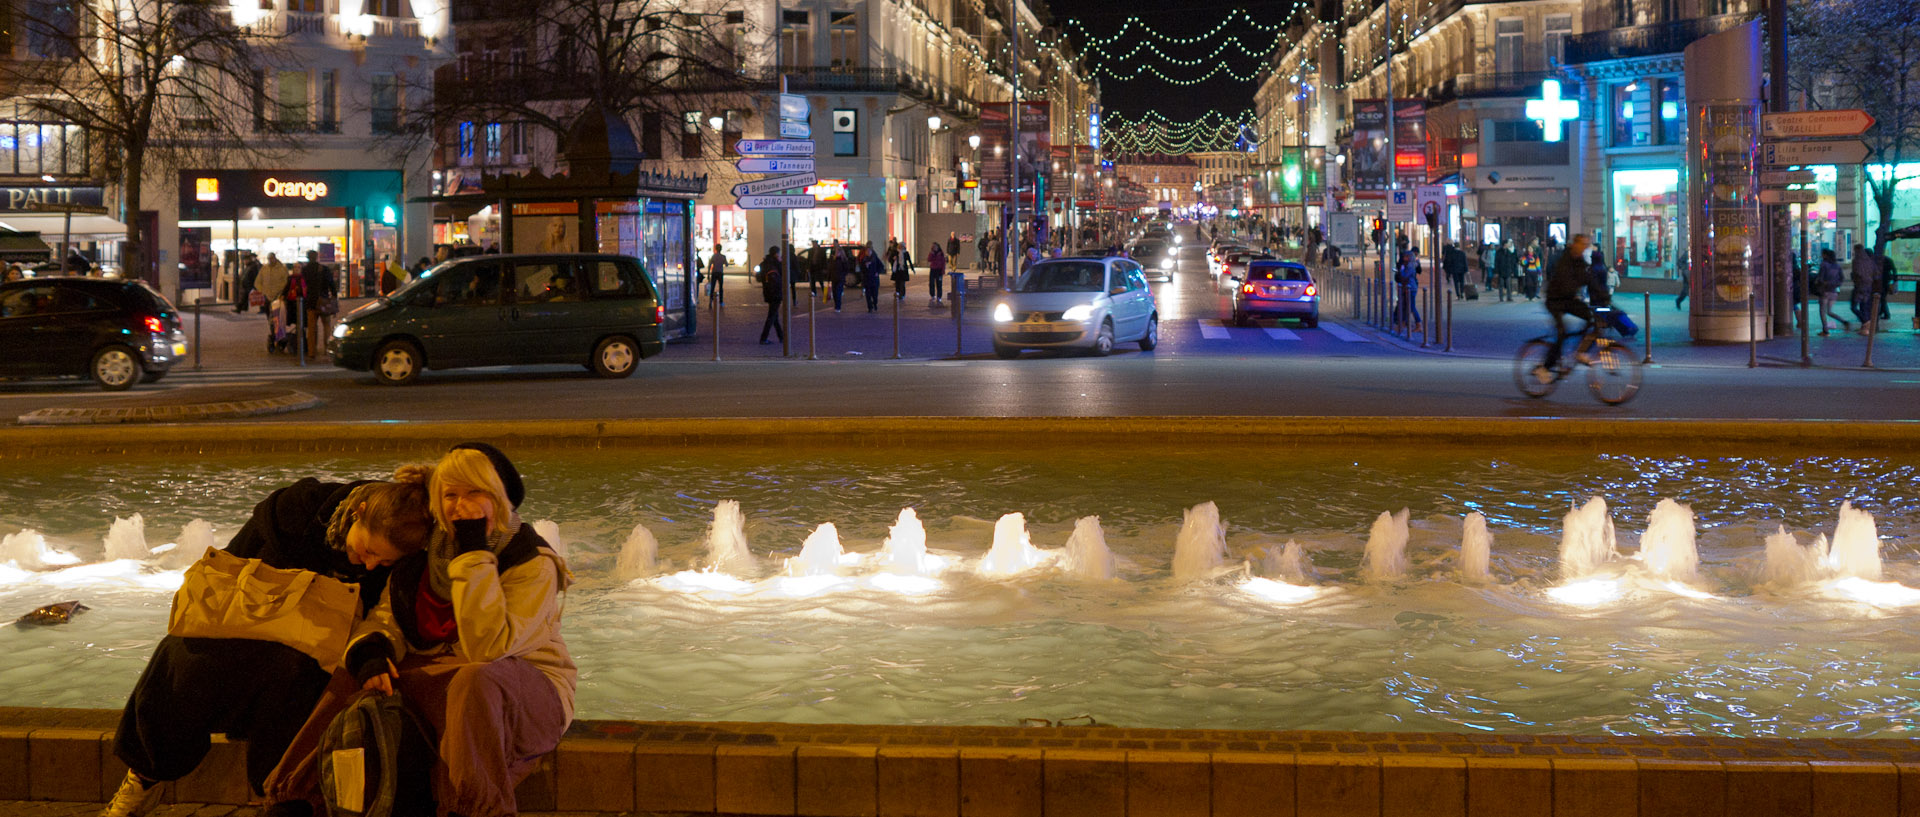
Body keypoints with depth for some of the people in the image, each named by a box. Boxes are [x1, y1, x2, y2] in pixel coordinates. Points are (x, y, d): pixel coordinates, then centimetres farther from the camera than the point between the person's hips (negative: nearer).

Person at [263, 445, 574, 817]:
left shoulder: (534, 563, -13)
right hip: (437, 681, 6)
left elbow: (487, 649, -25)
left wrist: (473, 554, -24)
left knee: (475, 680, -38)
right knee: (353, 678, -14)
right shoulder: (428, 551, 7)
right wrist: (370, 652, -20)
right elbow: (386, 615, 4)